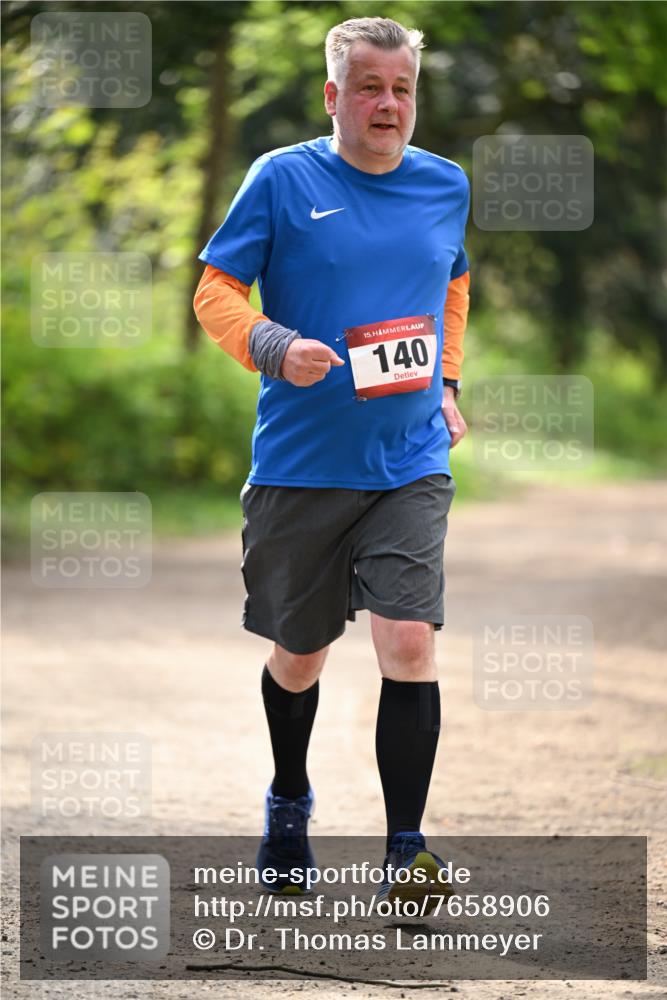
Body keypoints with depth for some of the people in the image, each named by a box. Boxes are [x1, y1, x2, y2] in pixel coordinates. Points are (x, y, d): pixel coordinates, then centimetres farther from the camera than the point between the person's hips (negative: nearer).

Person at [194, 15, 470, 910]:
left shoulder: (445, 186, 6)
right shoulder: (282, 180, -6)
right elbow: (216, 289, -3)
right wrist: (275, 348, -21)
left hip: (411, 466, 1)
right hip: (300, 462, -1)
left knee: (409, 645, -14)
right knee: (298, 657, 12)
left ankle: (405, 854, -8)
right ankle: (289, 803, 40)